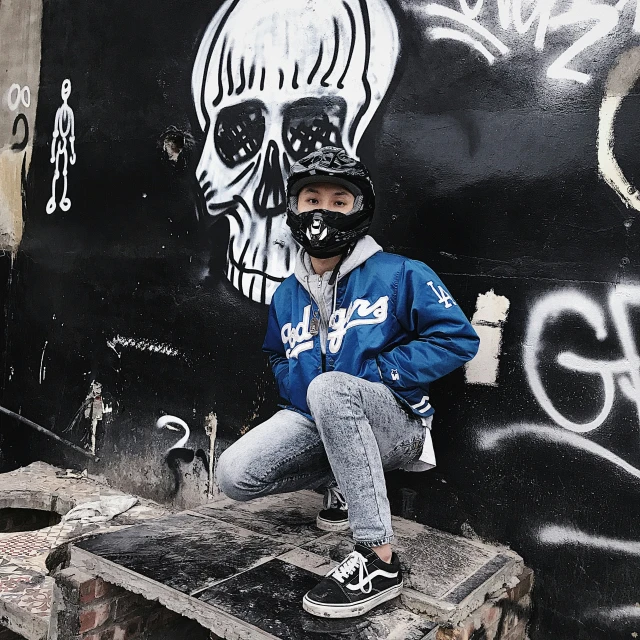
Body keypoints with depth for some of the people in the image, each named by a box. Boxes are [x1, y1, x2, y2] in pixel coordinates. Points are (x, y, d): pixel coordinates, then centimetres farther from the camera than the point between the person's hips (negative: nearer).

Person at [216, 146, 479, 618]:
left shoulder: (399, 276, -8)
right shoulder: (287, 296, 10)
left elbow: (458, 338, -11)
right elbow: (279, 362, 24)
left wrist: (374, 373, -16)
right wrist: (297, 390, -1)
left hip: (394, 422, -5)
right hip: (315, 420, 6)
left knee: (331, 386, -38)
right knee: (235, 476, -15)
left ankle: (380, 561, -30)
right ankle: (346, 482, 13)